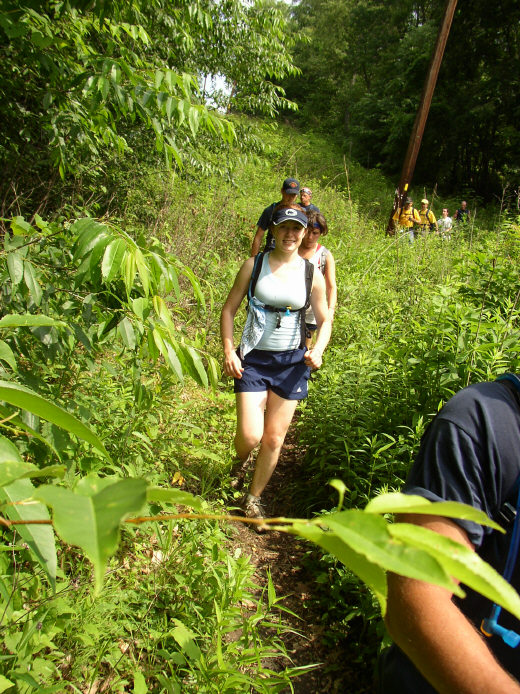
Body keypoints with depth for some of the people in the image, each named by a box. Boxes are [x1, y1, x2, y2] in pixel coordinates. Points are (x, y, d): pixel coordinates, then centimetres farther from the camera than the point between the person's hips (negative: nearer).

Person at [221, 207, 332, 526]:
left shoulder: (311, 274, 2)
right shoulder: (254, 265, -1)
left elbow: (325, 320, 10)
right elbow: (230, 309, 3)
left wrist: (318, 350, -9)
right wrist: (229, 351, -9)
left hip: (292, 362, 2)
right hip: (253, 359, -1)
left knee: (274, 437, 7)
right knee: (250, 435, -9)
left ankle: (253, 498, 30)